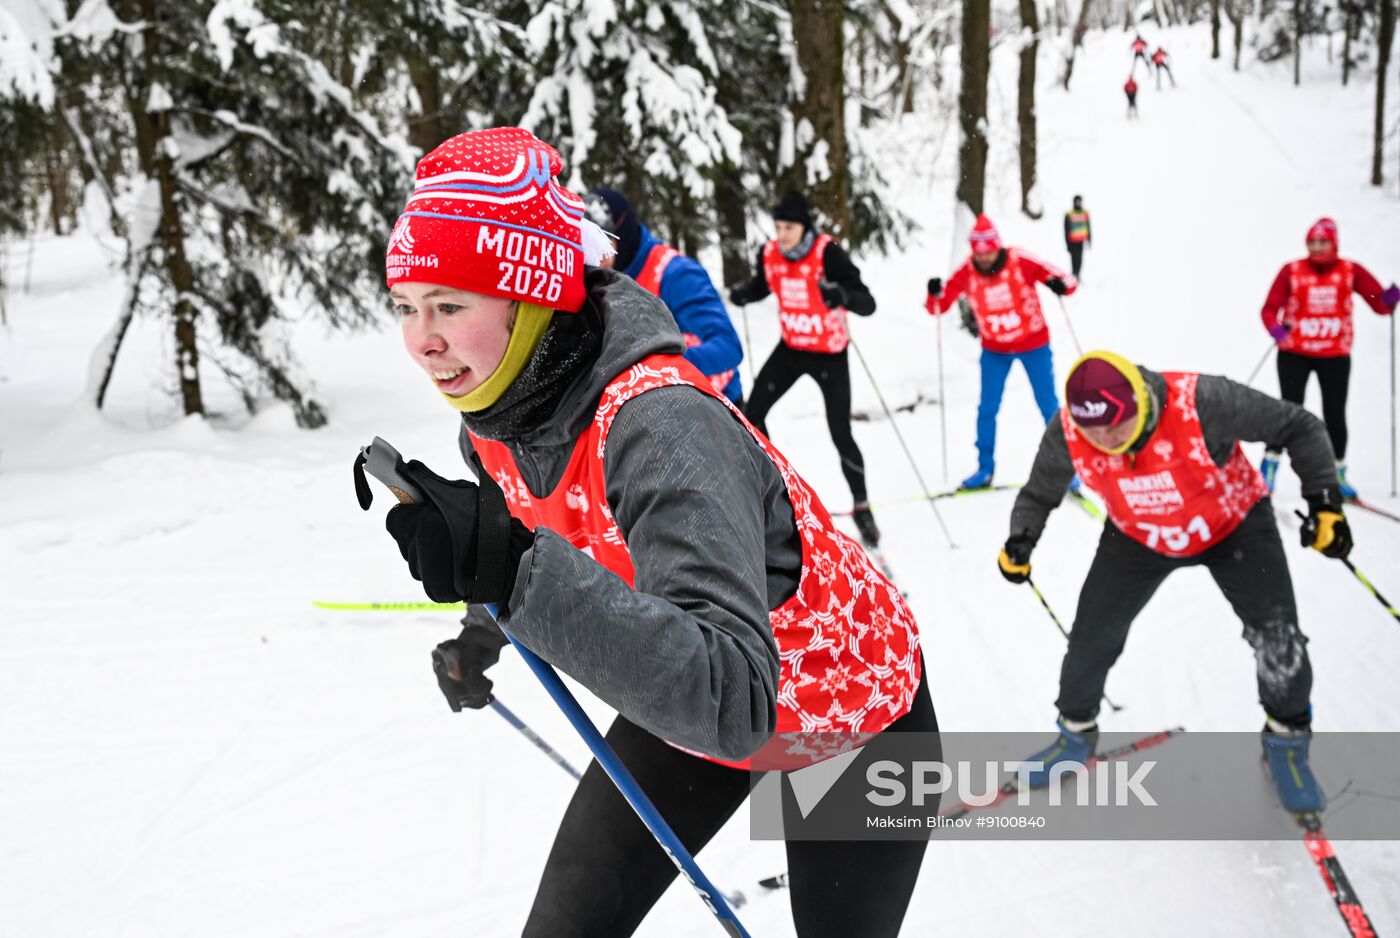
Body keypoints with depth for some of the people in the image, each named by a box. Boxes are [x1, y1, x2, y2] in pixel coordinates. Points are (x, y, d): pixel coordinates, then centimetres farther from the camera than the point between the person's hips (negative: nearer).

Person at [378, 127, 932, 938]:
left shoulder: (661, 423, -40)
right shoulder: (494, 413, -15)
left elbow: (733, 701, -51)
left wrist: (517, 574, -56)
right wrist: (483, 624, 5)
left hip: (854, 713, -6)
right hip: (686, 710, 7)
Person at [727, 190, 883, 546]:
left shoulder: (828, 253, -24)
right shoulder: (769, 254, -9)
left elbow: (867, 304, -29)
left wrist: (841, 295, -50)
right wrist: (743, 293, -8)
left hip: (830, 353, -5)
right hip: (791, 347, 5)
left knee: (841, 434, -6)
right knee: (752, 414, 1)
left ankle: (861, 507, 13)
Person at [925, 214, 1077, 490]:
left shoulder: (1019, 261, -21)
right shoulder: (967, 273, -15)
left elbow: (1066, 281, -18)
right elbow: (938, 307, -8)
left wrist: (1059, 284, -42)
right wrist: (935, 294, -30)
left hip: (1033, 344, -2)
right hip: (994, 350, 2)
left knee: (1049, 406, 2)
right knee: (987, 409, 5)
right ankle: (985, 469, 20)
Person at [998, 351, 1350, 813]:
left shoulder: (1202, 403, -38)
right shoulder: (1067, 433, -27)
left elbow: (1299, 427, -23)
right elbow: (1039, 494, -7)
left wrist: (1324, 501, -29)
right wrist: (1020, 541, -26)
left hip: (1234, 524, -2)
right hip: (1137, 537, 2)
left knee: (1277, 637, -12)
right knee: (1092, 635, 1)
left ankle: (1287, 742, 17)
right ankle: (1076, 733, 31)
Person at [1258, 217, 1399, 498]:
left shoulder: (1350, 271, 0)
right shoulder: (1292, 271, -5)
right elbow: (1270, 309, -7)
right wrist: (1276, 328, -27)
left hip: (1335, 355, 2)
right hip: (1295, 353, -2)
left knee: (1335, 414, 5)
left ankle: (1338, 472, 21)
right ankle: (1270, 462, 6)